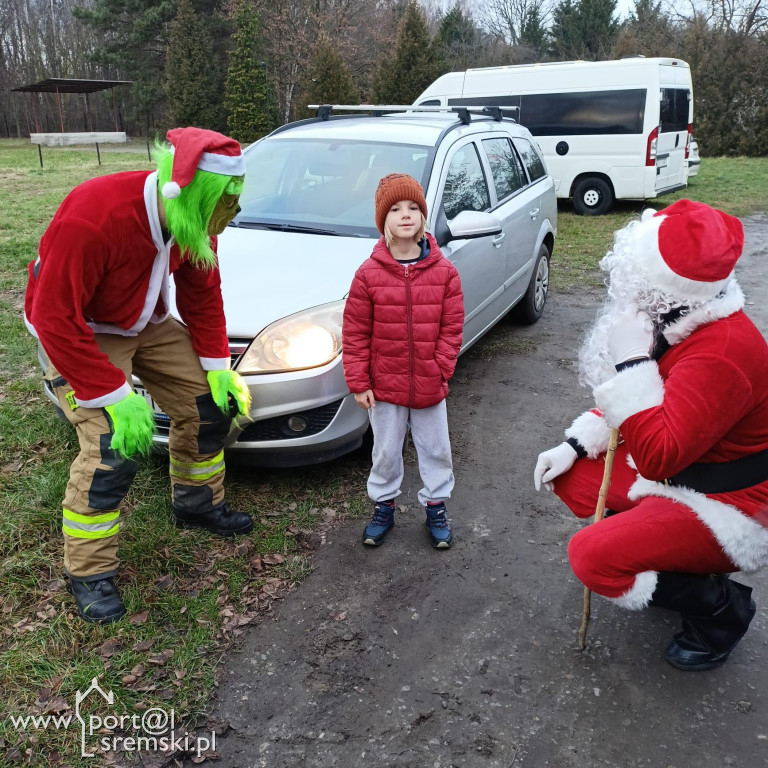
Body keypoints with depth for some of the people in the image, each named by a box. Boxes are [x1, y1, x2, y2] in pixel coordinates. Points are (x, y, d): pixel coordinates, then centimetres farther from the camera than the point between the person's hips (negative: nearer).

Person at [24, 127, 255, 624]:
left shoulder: (194, 223, -13)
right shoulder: (91, 219, -36)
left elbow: (202, 297, 1)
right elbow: (54, 319, -31)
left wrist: (218, 366, -6)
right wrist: (115, 396, -31)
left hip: (146, 323, 7)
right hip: (79, 333, -7)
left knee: (211, 403, 3)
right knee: (115, 448, -17)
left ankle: (199, 505, 28)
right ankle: (90, 575, 3)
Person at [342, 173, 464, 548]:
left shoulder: (444, 272, -5)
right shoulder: (369, 274, -9)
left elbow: (451, 327, -2)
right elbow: (355, 333, -6)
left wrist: (440, 370, -8)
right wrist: (358, 383, -7)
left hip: (430, 387, 1)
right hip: (384, 386, -1)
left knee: (436, 449, 14)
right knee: (386, 452, 15)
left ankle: (436, 506, 33)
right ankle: (383, 506, 35)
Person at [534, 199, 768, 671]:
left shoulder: (722, 353, -33)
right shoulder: (680, 323, -3)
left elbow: (657, 458, -36)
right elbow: (634, 401, 10)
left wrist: (631, 360, -35)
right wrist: (574, 445, 1)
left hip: (725, 508, -9)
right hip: (674, 470, 9)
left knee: (594, 557, -21)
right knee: (567, 474, 8)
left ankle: (721, 608, 4)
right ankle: (662, 552, 15)